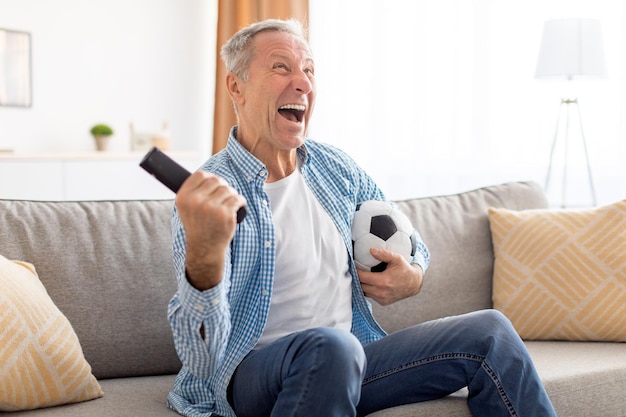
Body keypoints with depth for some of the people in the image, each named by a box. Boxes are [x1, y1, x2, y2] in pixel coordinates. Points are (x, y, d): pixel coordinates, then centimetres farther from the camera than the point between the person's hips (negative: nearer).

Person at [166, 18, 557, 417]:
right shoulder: (212, 193, -14)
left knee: (490, 332, -5)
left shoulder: (336, 167, 7)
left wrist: (413, 278, -4)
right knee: (329, 344, -38)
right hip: (251, 371, -6)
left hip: (345, 366, 6)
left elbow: (410, 245, 22)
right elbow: (202, 360, -24)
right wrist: (204, 255, -44)